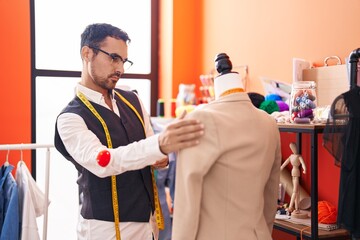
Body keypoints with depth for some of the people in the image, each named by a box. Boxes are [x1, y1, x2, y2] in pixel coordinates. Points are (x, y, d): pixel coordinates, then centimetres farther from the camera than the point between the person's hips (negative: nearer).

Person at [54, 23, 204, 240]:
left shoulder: (132, 100, 5)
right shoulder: (71, 118, -15)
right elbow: (101, 161, -32)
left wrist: (162, 156, -13)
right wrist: (160, 144, -46)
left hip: (147, 220, 6)